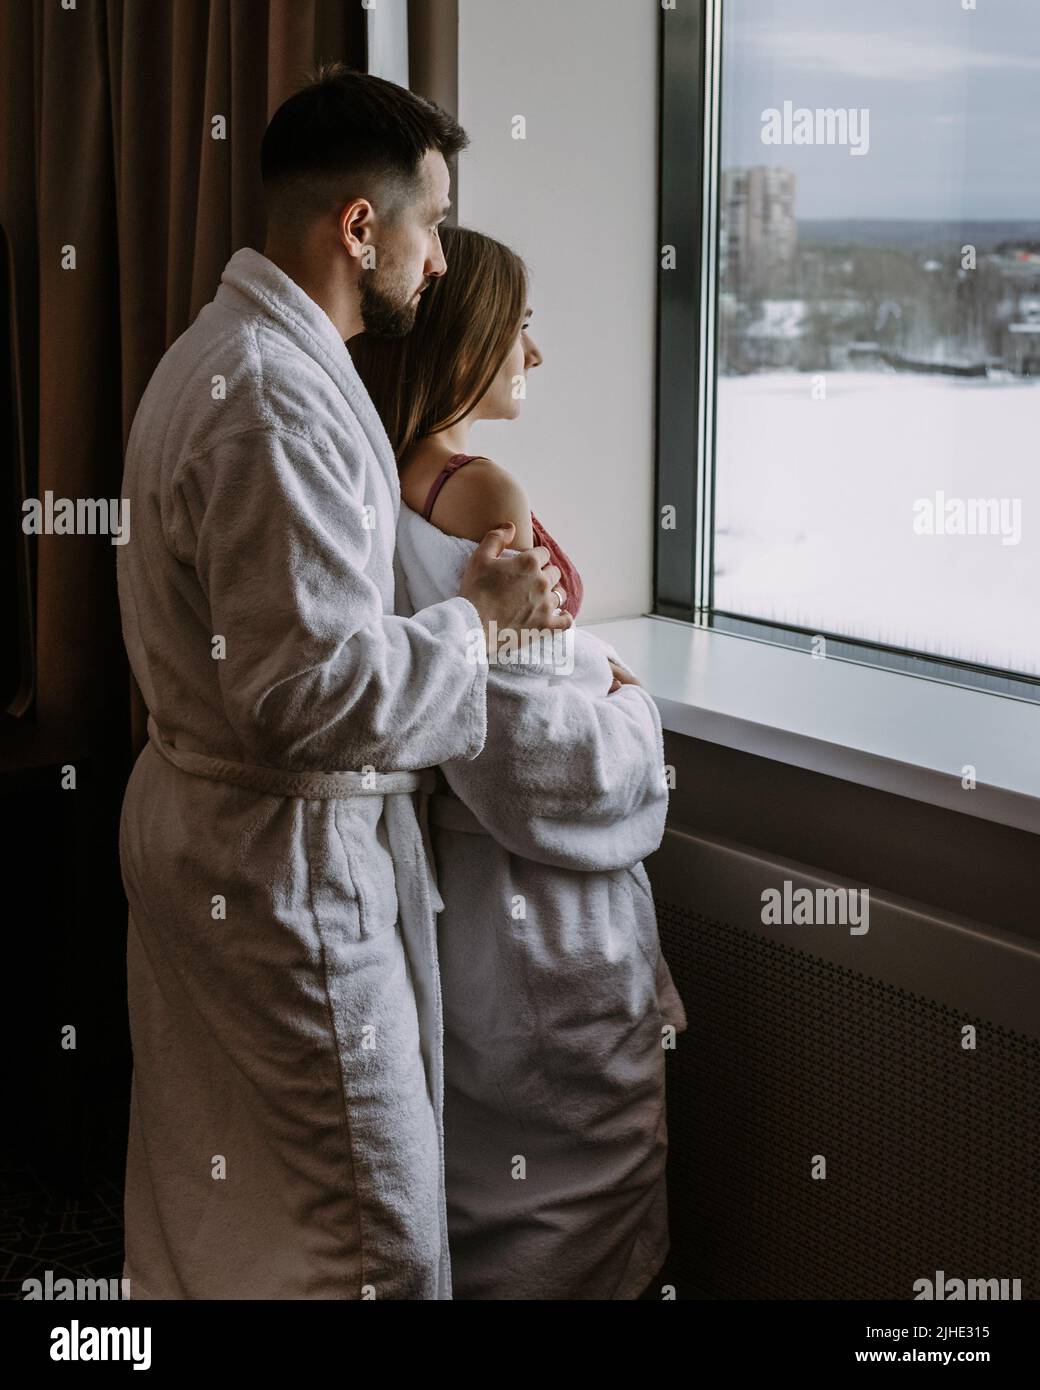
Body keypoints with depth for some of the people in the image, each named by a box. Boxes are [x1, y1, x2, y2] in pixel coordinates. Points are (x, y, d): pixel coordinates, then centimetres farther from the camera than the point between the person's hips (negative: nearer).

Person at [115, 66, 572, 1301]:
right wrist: (475, 618, -13)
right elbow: (311, 691, -27)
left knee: (203, 1179, 23)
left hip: (189, 816, 10)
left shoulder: (214, 351, 10)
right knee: (371, 1229, 3)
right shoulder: (279, 396, -23)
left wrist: (472, 605, 4)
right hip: (283, 860, -10)